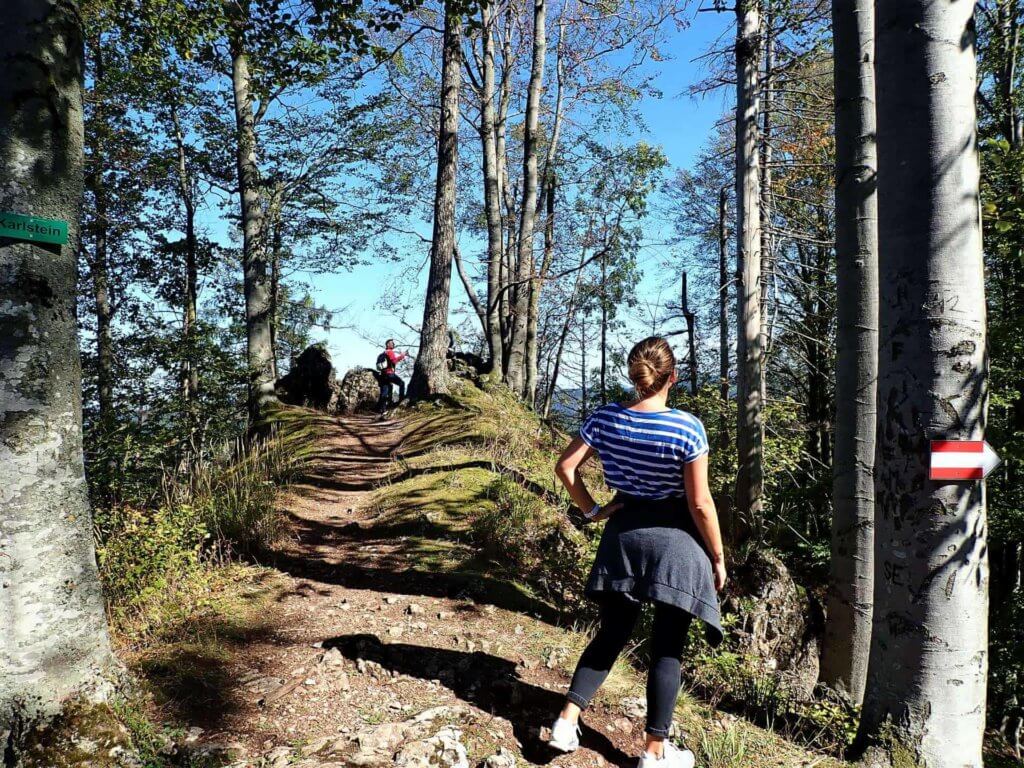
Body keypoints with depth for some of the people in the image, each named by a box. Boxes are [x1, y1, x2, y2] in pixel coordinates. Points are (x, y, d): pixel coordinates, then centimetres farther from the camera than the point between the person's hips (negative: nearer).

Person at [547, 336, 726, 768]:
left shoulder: (604, 419, -5)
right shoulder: (687, 428, -17)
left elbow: (565, 466, -2)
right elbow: (700, 503, -14)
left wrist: (591, 510, 7)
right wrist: (718, 558, -3)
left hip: (622, 534, 4)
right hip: (674, 541, -4)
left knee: (611, 634, 19)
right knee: (667, 647, 9)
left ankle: (567, 720, 17)